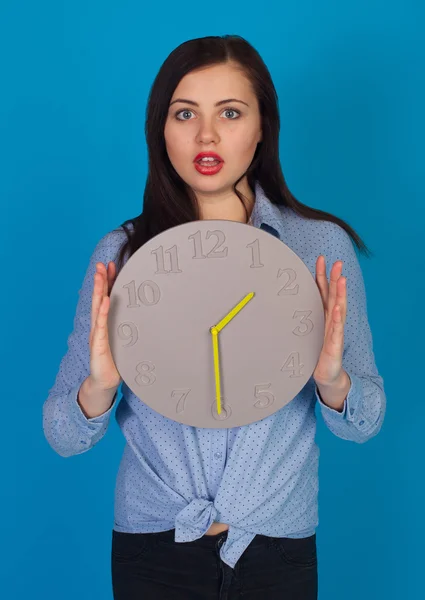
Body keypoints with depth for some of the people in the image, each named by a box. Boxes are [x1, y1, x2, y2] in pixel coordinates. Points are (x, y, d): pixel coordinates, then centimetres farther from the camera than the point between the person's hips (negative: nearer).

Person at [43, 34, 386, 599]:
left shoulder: (322, 245, -7)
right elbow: (63, 436, -5)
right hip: (152, 548, 0)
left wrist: (333, 381, -24)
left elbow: (365, 422, -2)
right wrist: (98, 386, -26)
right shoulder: (121, 252, -7)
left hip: (278, 548, 1)